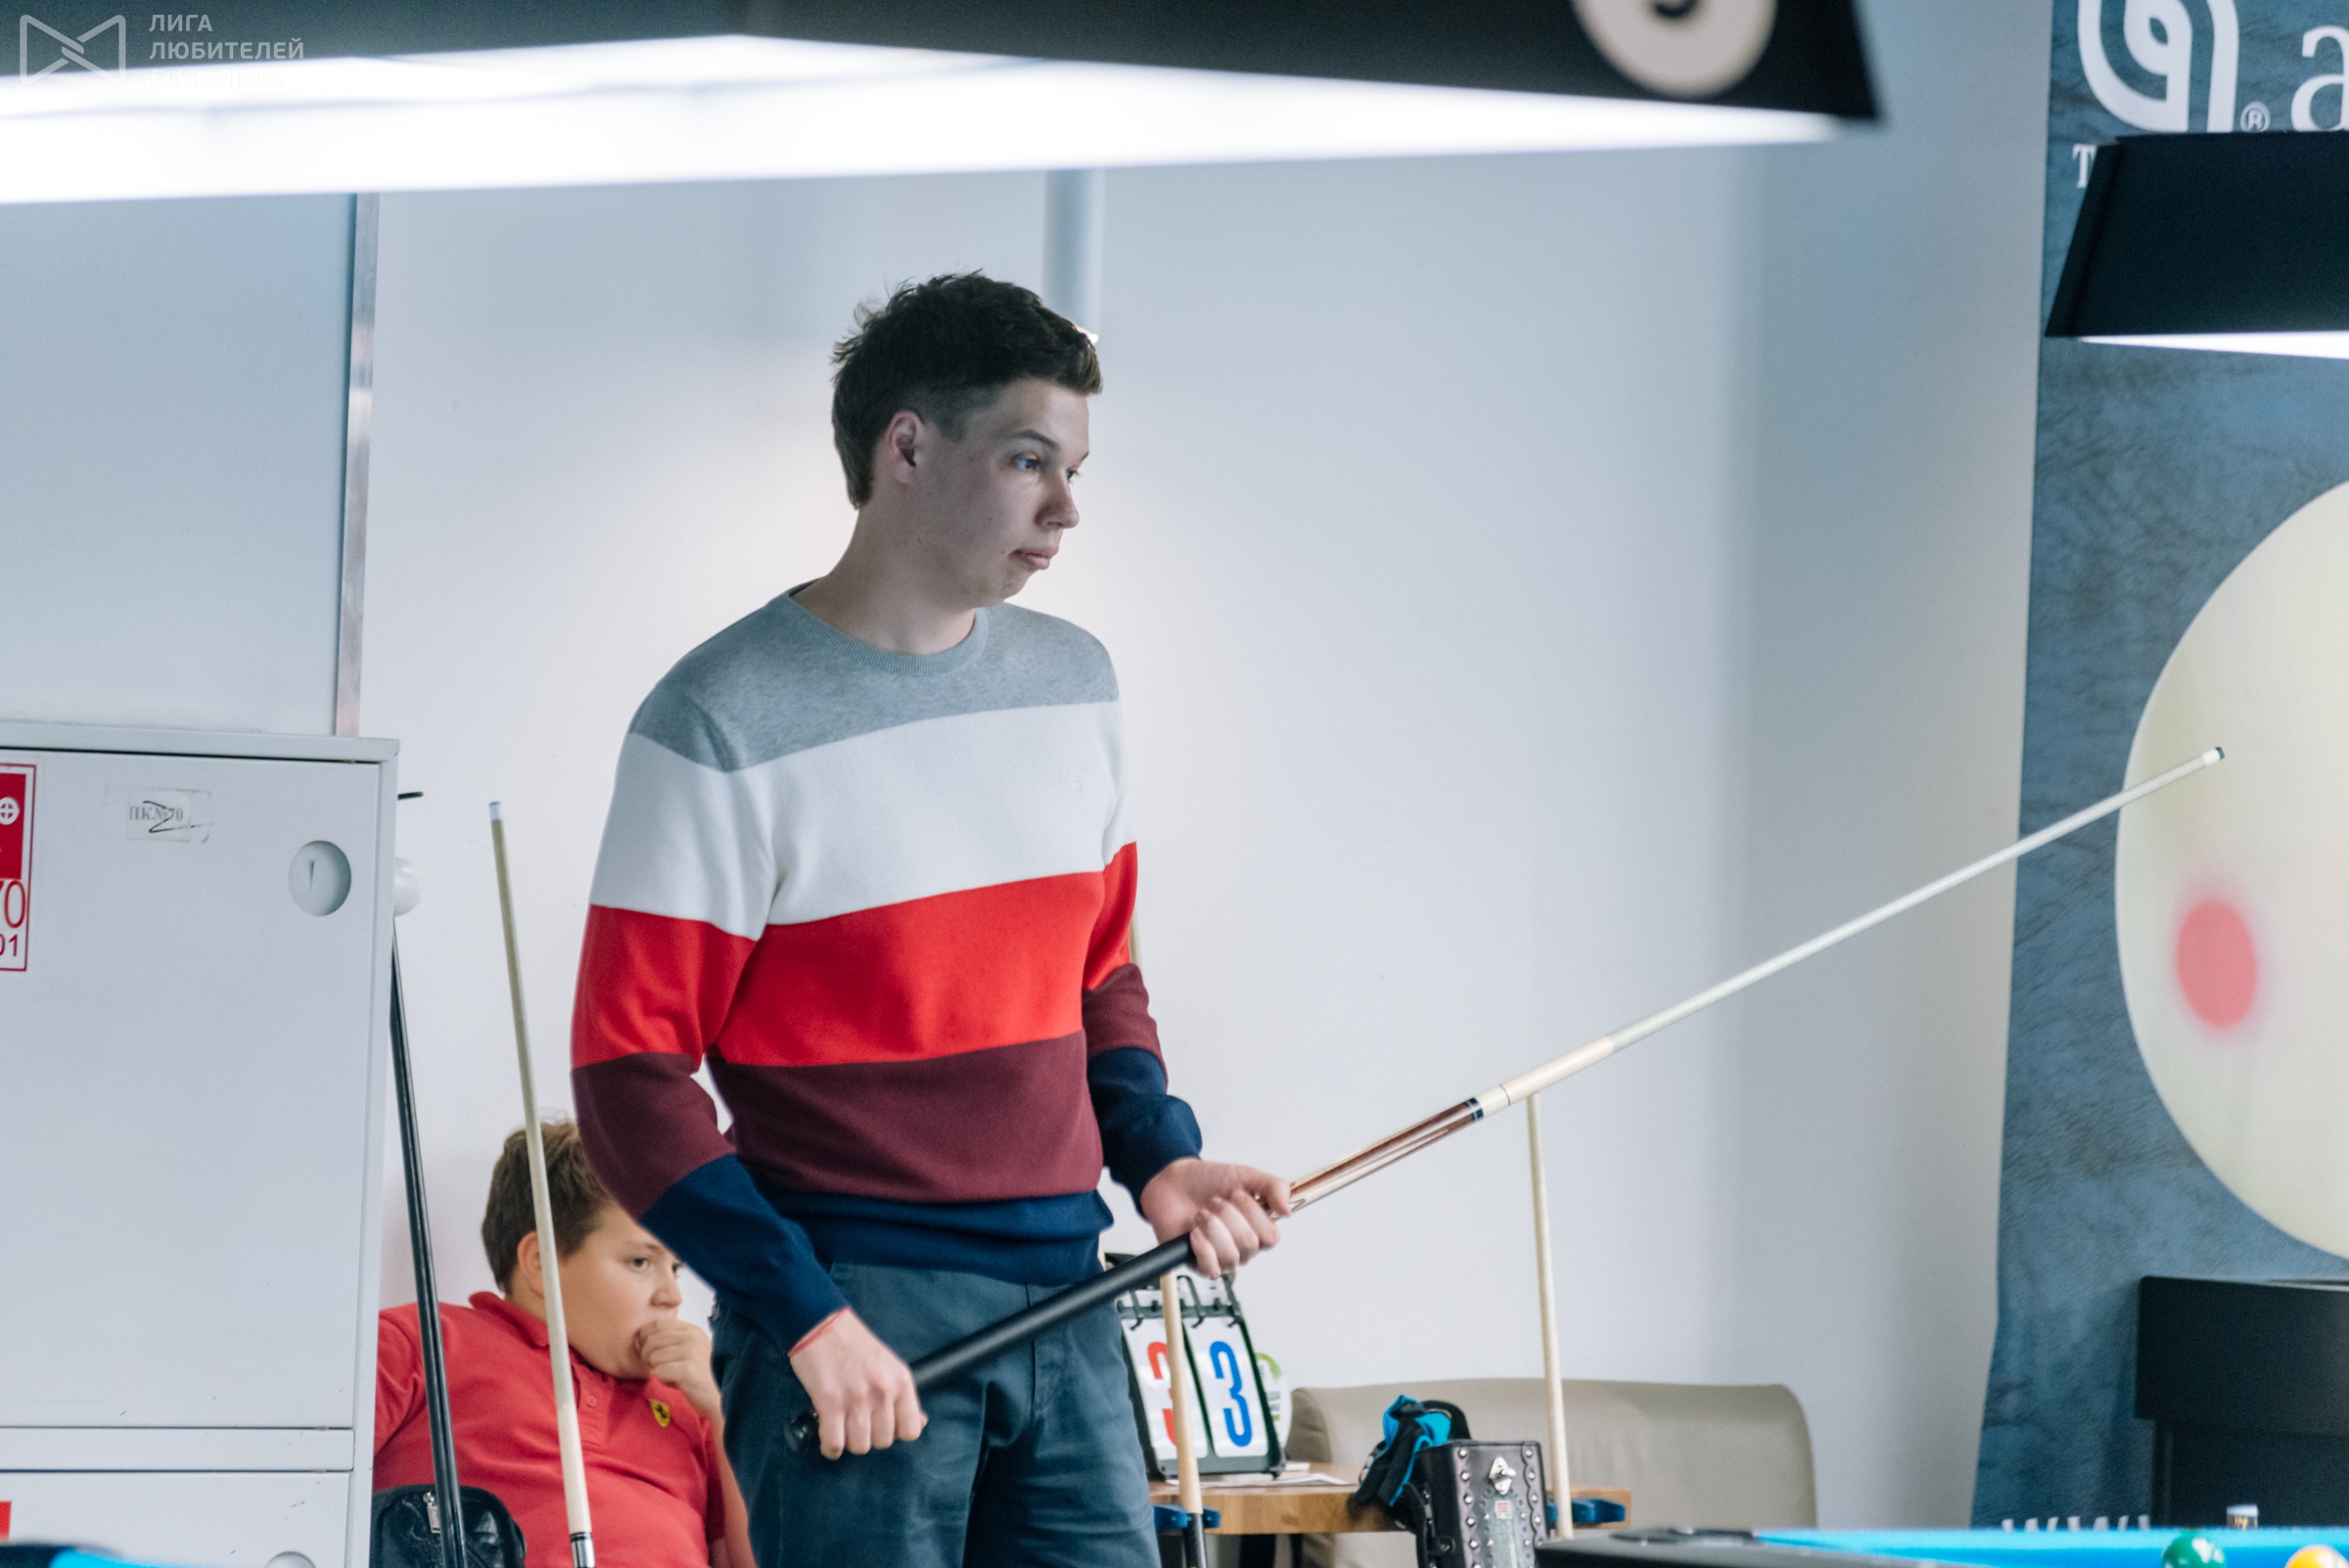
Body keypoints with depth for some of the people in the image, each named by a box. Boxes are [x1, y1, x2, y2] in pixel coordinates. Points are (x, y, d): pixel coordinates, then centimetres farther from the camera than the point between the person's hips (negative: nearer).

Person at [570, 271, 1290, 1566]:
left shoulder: (1073, 683, 13)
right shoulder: (726, 725, -7)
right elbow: (630, 1073, -9)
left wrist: (1158, 1161, 6)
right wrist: (802, 1313, -17)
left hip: (1064, 1310, 6)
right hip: (857, 1336, -6)